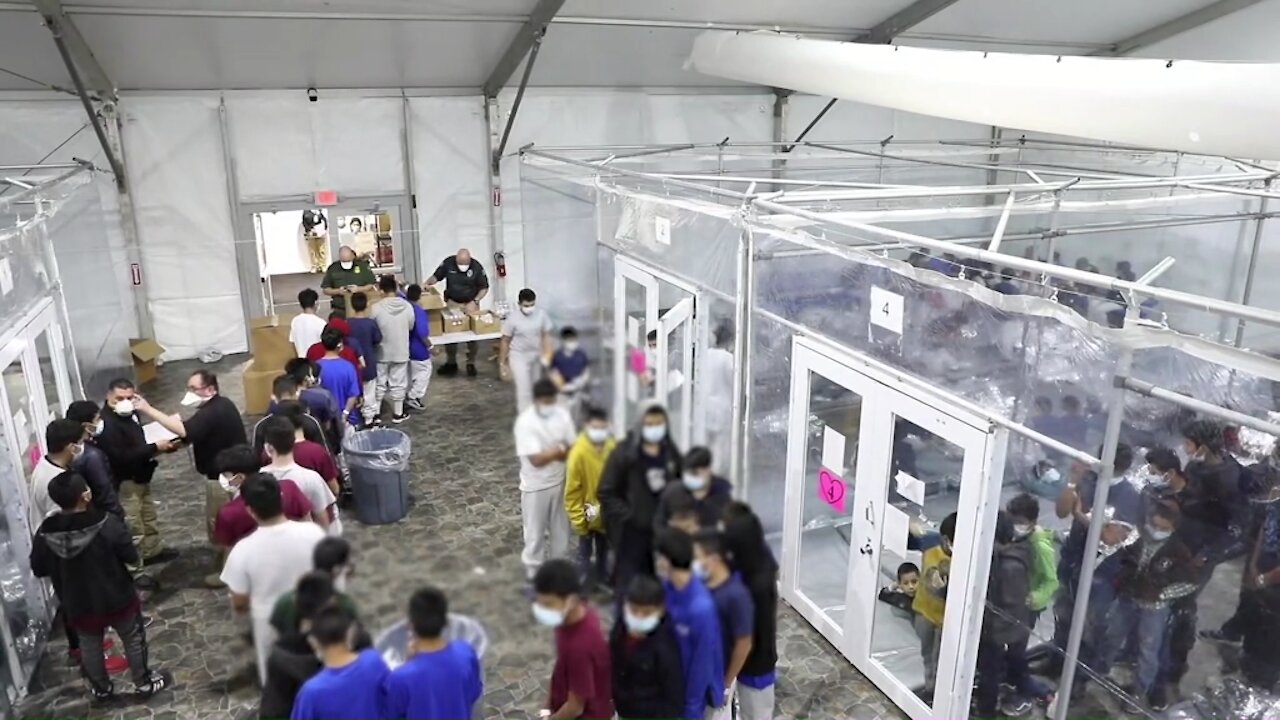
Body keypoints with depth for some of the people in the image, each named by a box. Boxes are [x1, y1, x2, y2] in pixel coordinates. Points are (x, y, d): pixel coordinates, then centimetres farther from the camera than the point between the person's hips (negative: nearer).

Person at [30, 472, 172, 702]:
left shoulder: (46, 533, -16)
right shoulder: (107, 524, -26)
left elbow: (38, 570, -2)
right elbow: (131, 557, -16)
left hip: (78, 605, 3)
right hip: (117, 599, -3)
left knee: (89, 647, 26)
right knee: (133, 639, 20)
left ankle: (101, 690, 43)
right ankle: (144, 683, 33)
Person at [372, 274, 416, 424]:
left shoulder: (377, 308, -16)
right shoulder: (407, 306, -10)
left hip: (382, 353, -1)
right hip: (401, 352, 1)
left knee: (379, 383, 13)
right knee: (398, 383, 12)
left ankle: (375, 414, 19)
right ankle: (398, 414, 20)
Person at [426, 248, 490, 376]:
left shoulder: (477, 267, -14)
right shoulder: (447, 263, -11)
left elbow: (484, 288, -5)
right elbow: (436, 276, 3)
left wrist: (475, 301, -16)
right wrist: (427, 283, -16)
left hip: (471, 304, -1)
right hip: (452, 303, 2)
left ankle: (471, 363, 16)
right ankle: (451, 363, 19)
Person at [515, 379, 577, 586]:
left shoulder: (562, 414, -9)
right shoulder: (525, 422, -24)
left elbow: (573, 449, -5)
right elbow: (537, 459, -26)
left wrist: (550, 453, -20)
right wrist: (559, 449, -16)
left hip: (559, 480, 5)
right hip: (535, 486, -4)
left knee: (560, 525, 20)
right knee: (535, 530, 12)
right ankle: (533, 567, 31)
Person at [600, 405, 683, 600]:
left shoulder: (671, 452, 4)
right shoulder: (624, 453, -11)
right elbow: (607, 493, -9)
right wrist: (627, 516, -15)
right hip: (632, 531, -4)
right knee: (629, 585, 1)